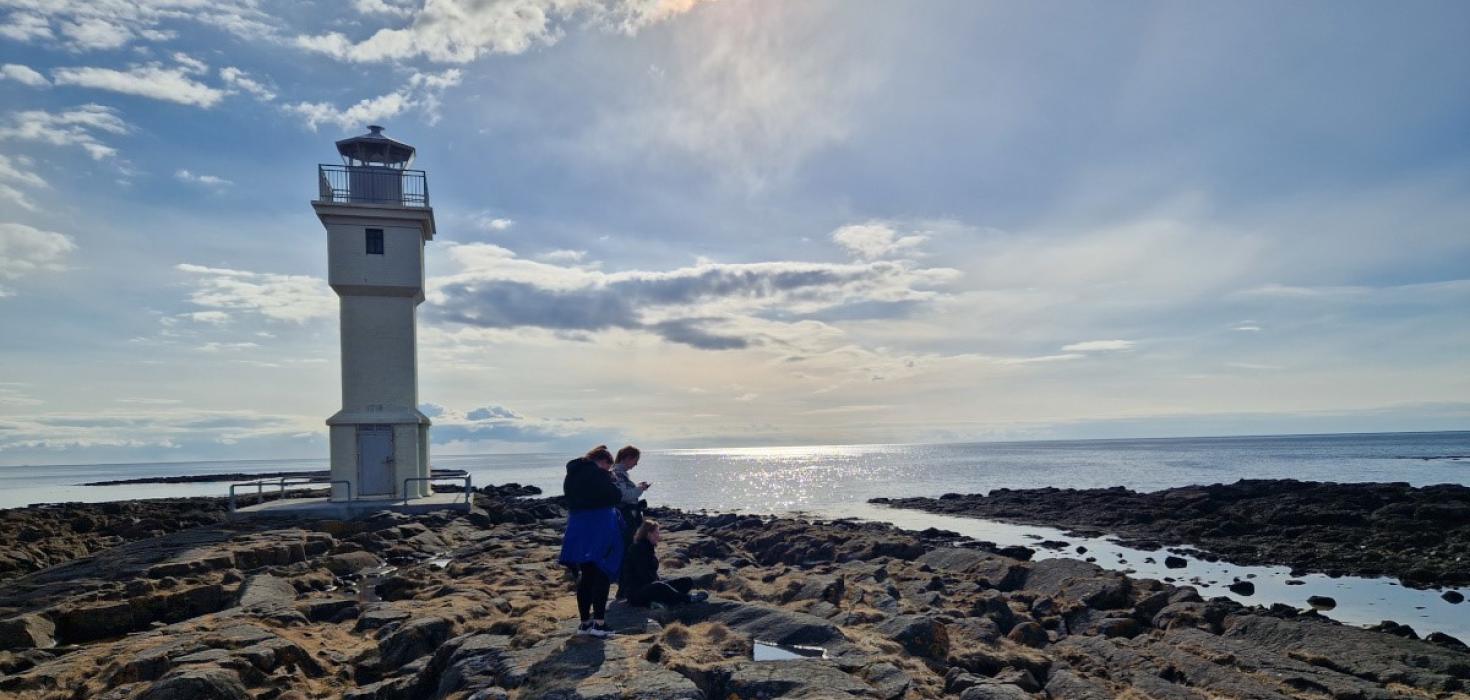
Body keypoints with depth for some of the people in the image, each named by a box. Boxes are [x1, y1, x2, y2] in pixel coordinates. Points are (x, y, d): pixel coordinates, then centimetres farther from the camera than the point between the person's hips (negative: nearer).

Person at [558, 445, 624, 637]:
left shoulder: (570, 475, 10)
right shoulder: (599, 474, -15)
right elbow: (616, 497, -13)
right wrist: (611, 481, 4)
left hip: (577, 529, 7)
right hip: (599, 530, -7)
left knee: (585, 576, 15)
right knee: (603, 575, 2)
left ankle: (584, 622, 20)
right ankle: (599, 622, 0)